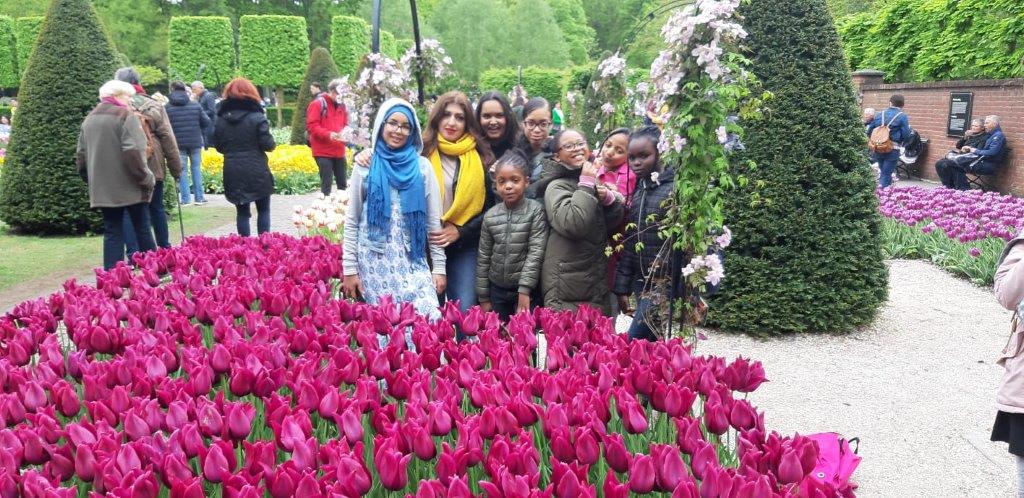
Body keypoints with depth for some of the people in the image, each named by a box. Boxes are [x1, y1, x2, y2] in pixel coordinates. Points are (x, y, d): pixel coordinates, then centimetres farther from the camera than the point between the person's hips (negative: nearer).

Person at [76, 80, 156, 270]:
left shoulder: (89, 120, 13)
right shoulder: (126, 116, -10)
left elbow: (81, 156, 15)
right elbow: (133, 153, -21)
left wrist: (91, 180, 24)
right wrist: (147, 178, -14)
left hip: (103, 190, 6)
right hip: (130, 186, -5)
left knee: (112, 233, 8)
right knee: (142, 230, 6)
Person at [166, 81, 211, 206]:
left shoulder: (168, 107, -5)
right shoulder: (195, 105, -1)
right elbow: (206, 122, -1)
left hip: (178, 143, -1)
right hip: (195, 142, 1)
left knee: (182, 170, 5)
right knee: (196, 168, 11)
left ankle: (186, 199, 4)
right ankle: (199, 197, 11)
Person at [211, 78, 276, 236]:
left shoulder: (221, 119, 2)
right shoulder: (257, 117, -10)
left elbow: (218, 146, 8)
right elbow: (268, 144, -12)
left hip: (233, 173, 3)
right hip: (257, 172, -3)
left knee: (242, 212, 11)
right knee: (263, 210, 10)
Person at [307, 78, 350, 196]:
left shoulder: (342, 106, 11)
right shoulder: (318, 103, -8)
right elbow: (311, 125, -14)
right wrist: (328, 134, -25)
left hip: (339, 151, 6)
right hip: (323, 151, -6)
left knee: (342, 183, 11)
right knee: (326, 183, -5)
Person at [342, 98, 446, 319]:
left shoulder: (422, 167, 4)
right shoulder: (365, 166, 3)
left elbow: (434, 221, 6)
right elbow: (352, 221, 6)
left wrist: (439, 267, 2)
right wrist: (349, 268, 0)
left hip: (413, 261, 0)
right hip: (374, 261, 0)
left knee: (430, 318, -13)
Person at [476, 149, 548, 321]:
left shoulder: (536, 211, -8)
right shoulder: (490, 216, 0)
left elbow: (536, 252, -12)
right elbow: (484, 258, 5)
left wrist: (524, 290, -17)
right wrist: (483, 297, 5)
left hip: (526, 290, -3)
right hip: (497, 289, 3)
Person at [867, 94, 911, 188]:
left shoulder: (880, 114, 8)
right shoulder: (902, 116, -5)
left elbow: (869, 131, 9)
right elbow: (906, 135, -11)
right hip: (892, 149, -4)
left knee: (882, 172, 21)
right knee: (886, 175, 1)